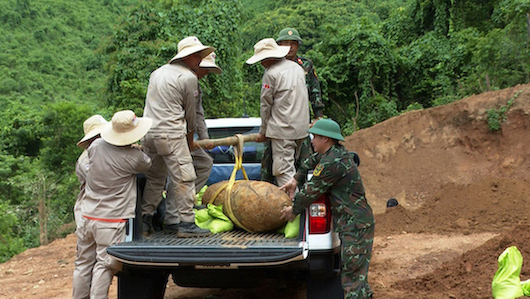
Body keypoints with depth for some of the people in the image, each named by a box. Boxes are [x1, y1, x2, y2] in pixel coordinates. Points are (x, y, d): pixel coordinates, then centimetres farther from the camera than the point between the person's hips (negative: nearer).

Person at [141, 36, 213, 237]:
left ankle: (145, 219, 17)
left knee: (154, 178, 17)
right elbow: (190, 113, 3)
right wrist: (190, 140, 18)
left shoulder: (158, 72, 18)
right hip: (170, 134, -8)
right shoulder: (189, 78, -5)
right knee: (184, 178, -4)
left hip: (148, 132, 8)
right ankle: (187, 223, -5)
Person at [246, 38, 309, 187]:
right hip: (301, 127, 8)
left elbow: (266, 105, -4)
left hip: (283, 129, -8)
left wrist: (263, 131, 7)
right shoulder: (297, 67, 14)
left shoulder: (271, 73, -10)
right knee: (290, 167, 15)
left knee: (283, 170, -6)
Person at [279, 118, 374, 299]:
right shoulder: (338, 152, 12)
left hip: (355, 226, -10)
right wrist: (295, 180, 24)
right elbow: (313, 161, 31)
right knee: (358, 275, 15)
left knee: (353, 278, -9)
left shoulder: (331, 163, -19)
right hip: (358, 223, 10)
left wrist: (294, 210, 5)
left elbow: (312, 191, -11)